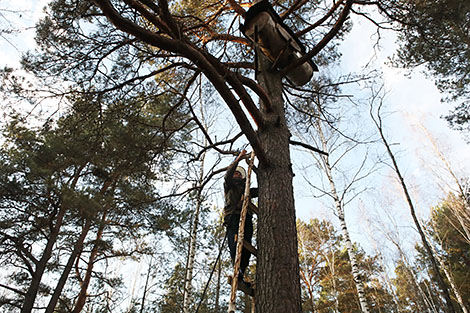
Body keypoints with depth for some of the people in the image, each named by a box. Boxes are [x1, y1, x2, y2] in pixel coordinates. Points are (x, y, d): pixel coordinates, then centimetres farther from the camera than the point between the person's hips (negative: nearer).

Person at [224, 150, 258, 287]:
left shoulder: (246, 189, 36)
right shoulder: (229, 186, 24)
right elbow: (228, 175, 4)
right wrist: (238, 159, -3)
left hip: (246, 218, 4)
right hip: (233, 216, -4)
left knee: (246, 248, -10)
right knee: (235, 244, -22)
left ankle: (241, 276, -13)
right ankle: (237, 272, -29)